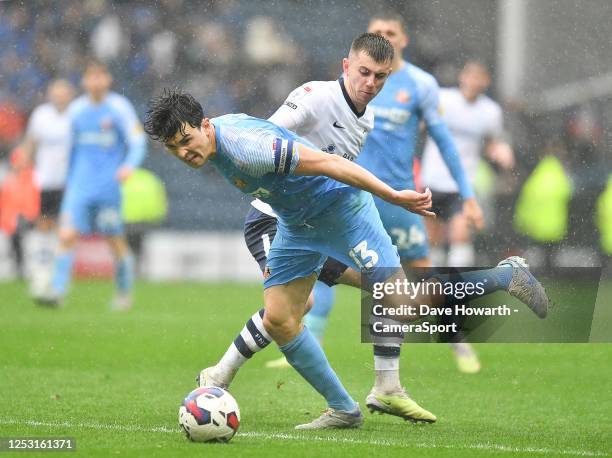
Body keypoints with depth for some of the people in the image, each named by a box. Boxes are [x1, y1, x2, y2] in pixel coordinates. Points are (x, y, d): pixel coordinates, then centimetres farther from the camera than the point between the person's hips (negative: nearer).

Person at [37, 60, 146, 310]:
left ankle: (124, 293, 24)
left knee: (116, 242, 6)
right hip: (79, 185, 3)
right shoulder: (76, 109, 9)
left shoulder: (119, 107, -4)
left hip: (109, 184, -3)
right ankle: (57, 291, -15)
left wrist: (129, 165, -26)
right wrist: (69, 180, 24)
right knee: (66, 235, -13)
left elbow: (138, 141, -7)